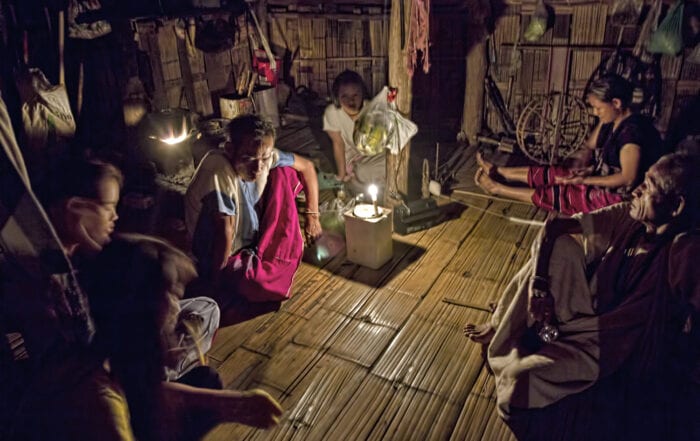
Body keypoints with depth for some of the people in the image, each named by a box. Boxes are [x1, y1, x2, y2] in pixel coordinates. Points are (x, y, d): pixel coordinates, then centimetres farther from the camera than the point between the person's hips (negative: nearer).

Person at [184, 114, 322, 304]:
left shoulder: (265, 156, -16)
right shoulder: (218, 172, -36)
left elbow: (307, 166, 0)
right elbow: (225, 230, -30)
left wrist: (312, 216, 1)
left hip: (254, 234, 6)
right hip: (225, 255, -6)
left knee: (284, 173, -6)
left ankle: (283, 251, 9)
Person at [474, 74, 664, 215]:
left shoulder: (631, 132, -29)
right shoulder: (610, 121, -1)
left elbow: (628, 178, -29)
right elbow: (589, 147, 10)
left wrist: (585, 180, -23)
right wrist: (579, 166, -11)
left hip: (617, 198, -9)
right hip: (601, 177, 9)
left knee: (554, 193, -9)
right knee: (547, 173, 6)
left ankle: (498, 188, 1)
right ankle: (498, 172, 14)